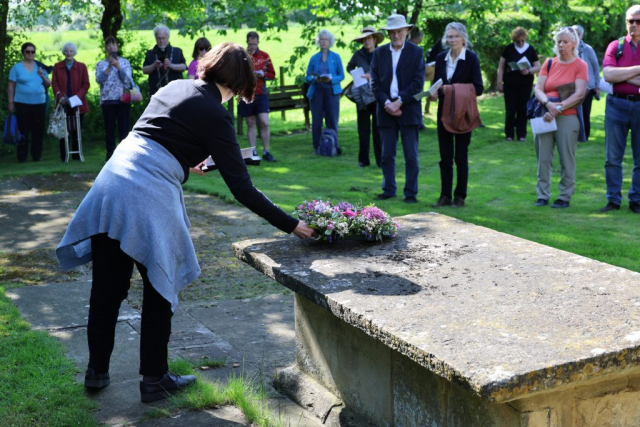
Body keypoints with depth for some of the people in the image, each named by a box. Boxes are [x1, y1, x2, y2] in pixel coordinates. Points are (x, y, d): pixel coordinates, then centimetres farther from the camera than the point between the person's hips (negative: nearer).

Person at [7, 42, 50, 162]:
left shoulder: (40, 67, 12)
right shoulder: (17, 68, 2)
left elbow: (48, 85, 13)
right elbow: (11, 86, 2)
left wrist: (43, 76, -6)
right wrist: (11, 103, -3)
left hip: (39, 103, 3)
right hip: (22, 103, -3)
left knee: (38, 130, 5)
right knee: (23, 131, -2)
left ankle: (37, 156, 15)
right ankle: (22, 157, 5)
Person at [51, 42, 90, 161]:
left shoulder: (81, 67, 7)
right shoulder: (57, 67, 8)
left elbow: (86, 84, 2)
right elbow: (54, 84, 3)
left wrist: (78, 96, -12)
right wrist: (60, 97, -14)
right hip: (63, 104, 0)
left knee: (77, 130, 3)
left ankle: (76, 154, 9)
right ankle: (63, 155, 2)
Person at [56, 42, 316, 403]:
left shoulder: (173, 88, 16)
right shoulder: (215, 116, -4)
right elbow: (242, 188, -5)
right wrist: (292, 226, 0)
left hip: (111, 183, 7)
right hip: (150, 197, -6)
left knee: (107, 288, 15)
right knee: (159, 290, 10)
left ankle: (97, 372, 29)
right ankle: (155, 380, 21)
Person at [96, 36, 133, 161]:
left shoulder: (124, 62, 9)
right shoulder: (101, 64, 9)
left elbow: (127, 79, -3)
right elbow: (99, 80, -5)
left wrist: (118, 66, -14)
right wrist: (109, 67, -14)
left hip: (123, 99, -1)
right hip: (107, 99, 1)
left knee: (124, 127, -3)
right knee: (109, 128, 2)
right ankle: (110, 153, 10)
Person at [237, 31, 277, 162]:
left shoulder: (264, 56, 7)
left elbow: (272, 74, 11)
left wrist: (263, 74, -10)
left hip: (261, 94, 1)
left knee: (264, 123, -8)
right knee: (251, 123, 5)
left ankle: (266, 152, 2)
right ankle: (253, 152, 11)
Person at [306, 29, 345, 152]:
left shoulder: (336, 57, 6)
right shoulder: (314, 58, 9)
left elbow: (341, 76, 3)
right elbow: (308, 77, 8)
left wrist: (331, 79, -15)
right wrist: (315, 79, -13)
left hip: (331, 91, -1)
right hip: (316, 91, 1)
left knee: (332, 120, -1)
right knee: (316, 120, 1)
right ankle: (317, 147, 7)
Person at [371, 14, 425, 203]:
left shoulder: (416, 52, 1)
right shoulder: (379, 53, 9)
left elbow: (418, 82, -6)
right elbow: (375, 82, 5)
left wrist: (399, 102, -14)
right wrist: (386, 103, -10)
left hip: (409, 110, -3)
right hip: (386, 110, 3)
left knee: (411, 156, -1)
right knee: (387, 155, 6)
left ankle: (411, 193, 6)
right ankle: (388, 190, 17)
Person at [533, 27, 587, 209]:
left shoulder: (580, 65, 1)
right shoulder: (549, 63, 12)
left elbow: (580, 93, -10)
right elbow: (538, 89, 4)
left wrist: (558, 108, -18)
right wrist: (548, 104, -16)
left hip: (567, 117, -3)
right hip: (546, 116, 4)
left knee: (567, 159, 0)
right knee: (543, 158, 2)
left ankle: (565, 197, 9)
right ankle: (543, 196, 10)